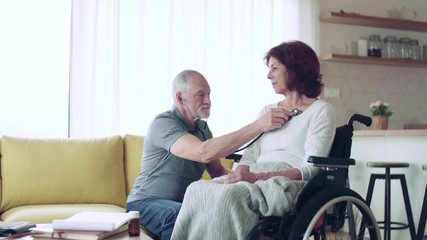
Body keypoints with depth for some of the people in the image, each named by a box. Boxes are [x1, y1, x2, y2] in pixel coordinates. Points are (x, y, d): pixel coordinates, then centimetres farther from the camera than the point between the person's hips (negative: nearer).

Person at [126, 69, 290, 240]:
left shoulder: (202, 127, 10)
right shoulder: (163, 123, -17)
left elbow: (218, 172, 9)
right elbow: (204, 153, -34)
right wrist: (258, 126, -37)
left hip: (185, 202, 7)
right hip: (147, 202, -6)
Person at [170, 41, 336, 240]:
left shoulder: (321, 110, 5)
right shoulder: (267, 111, 25)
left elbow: (312, 168, -6)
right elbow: (250, 155, 17)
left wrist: (257, 176, -18)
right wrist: (239, 174, -9)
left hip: (290, 184, -6)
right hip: (256, 180, 6)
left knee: (230, 194, -36)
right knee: (197, 189, -25)